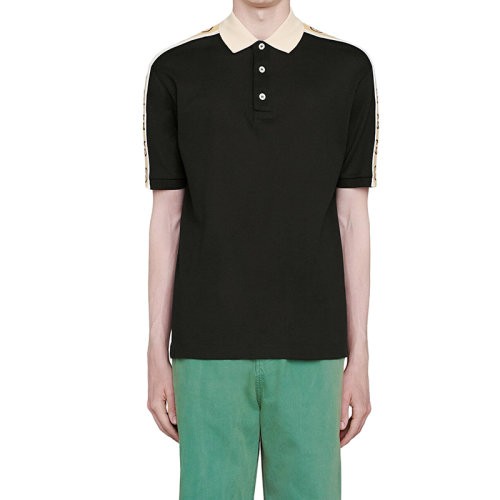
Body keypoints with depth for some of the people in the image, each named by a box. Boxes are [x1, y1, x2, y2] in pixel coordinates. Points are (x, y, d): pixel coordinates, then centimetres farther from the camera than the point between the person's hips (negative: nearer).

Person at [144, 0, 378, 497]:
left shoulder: (348, 69, 3)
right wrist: (156, 357, 1)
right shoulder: (174, 71, 3)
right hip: (210, 346, 0)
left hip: (307, 347, 1)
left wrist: (359, 359, 0)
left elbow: (352, 218, 2)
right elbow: (166, 218, 3)